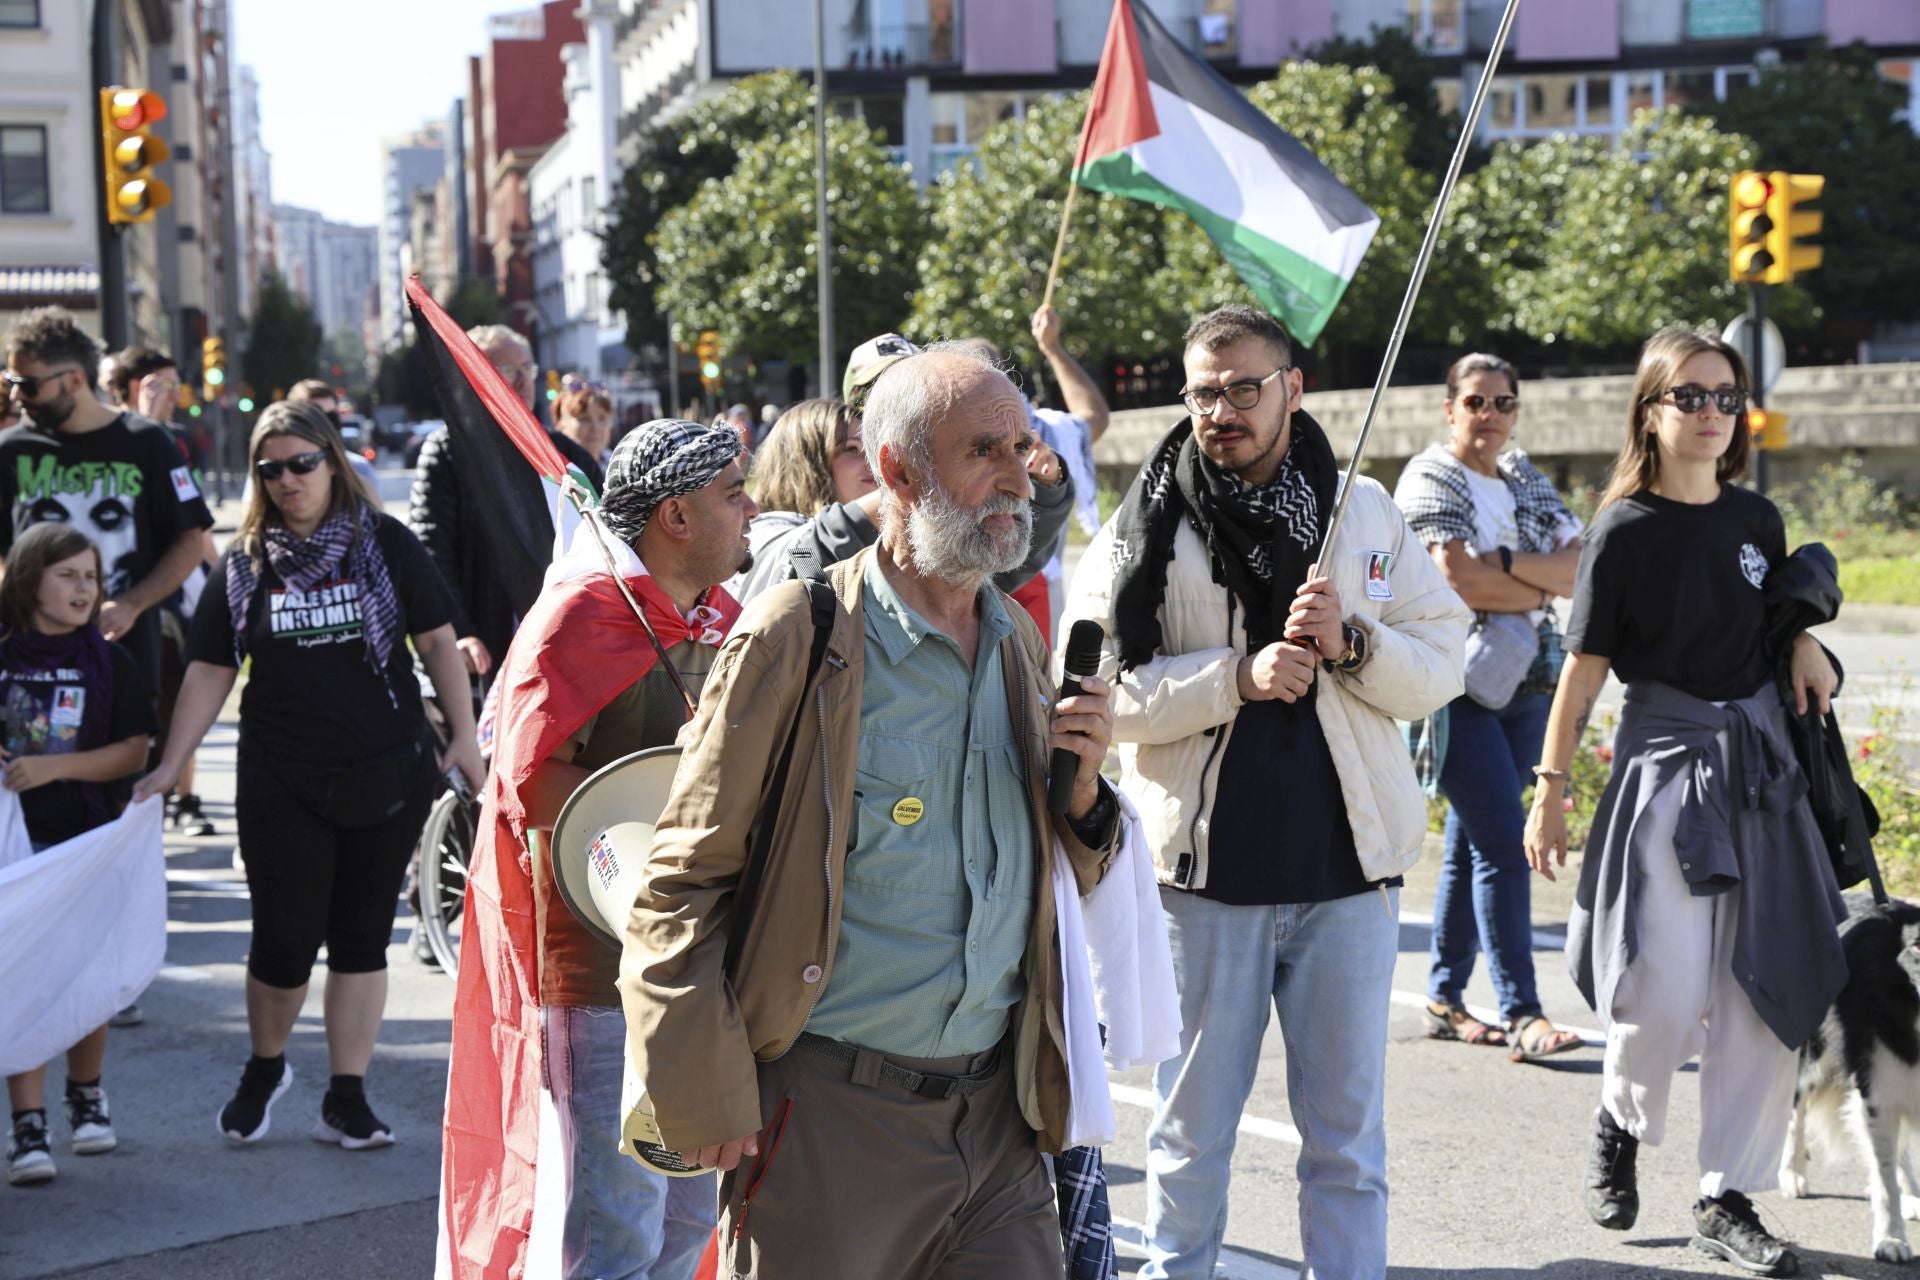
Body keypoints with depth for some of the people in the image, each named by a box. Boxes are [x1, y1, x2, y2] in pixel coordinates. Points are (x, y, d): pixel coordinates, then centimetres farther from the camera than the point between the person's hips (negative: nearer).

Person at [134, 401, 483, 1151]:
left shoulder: (386, 545, 1)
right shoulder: (244, 564, 4)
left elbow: (437, 642, 3)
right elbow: (210, 671, 5)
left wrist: (464, 735, -3)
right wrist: (170, 766, -1)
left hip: (385, 778, 0)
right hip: (282, 786, 0)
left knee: (361, 939, 6)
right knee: (284, 942, -2)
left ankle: (347, 1100, 14)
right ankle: (264, 1068, 26)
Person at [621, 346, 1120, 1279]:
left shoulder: (1019, 644, 12)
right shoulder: (798, 636, -8)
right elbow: (682, 882, -8)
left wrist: (1082, 790, -1)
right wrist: (707, 1103, -13)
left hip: (998, 1109, 6)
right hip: (830, 1116, -5)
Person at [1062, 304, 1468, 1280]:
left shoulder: (1366, 513, 7)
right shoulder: (1147, 524, 0)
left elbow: (1441, 668, 4)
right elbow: (1104, 688, -8)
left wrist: (1350, 642, -14)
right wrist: (1239, 676, -19)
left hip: (1348, 868, 2)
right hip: (1207, 868, -1)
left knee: (1347, 1130, 8)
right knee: (1193, 1125, 9)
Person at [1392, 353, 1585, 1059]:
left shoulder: (1525, 479, 15)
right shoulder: (1431, 478, -5)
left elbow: (1581, 567, 3)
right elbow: (1457, 578, -19)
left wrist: (1506, 563, -14)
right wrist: (1543, 589, -5)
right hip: (1458, 681, -7)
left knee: (1474, 842, 10)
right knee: (1503, 844, -12)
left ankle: (1444, 999, 17)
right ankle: (1521, 1015, -13)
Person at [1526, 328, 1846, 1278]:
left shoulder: (1757, 520, 7)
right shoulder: (1624, 533, -8)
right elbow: (1583, 670, -7)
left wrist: (1805, 643, 1)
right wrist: (1549, 791, -7)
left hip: (1759, 760, 5)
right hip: (1664, 761, -5)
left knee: (1771, 988, 2)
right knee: (1668, 993, -13)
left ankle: (1726, 1201, 12)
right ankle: (1620, 1118, 20)